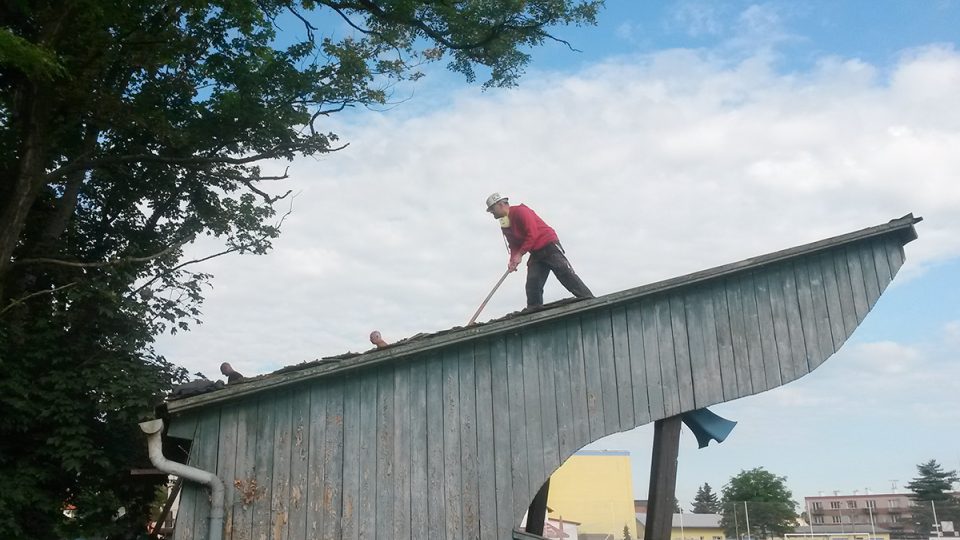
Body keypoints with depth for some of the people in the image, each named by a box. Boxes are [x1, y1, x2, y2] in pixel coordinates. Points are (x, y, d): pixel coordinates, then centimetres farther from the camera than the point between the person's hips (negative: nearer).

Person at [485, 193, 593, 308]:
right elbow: (514, 246, 14)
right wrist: (513, 260, -6)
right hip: (535, 253, 9)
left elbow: (532, 234, -20)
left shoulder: (520, 211, -12)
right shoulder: (505, 225, 14)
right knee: (532, 286, -4)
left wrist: (520, 254, -21)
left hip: (549, 246, -9)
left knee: (566, 275, -16)